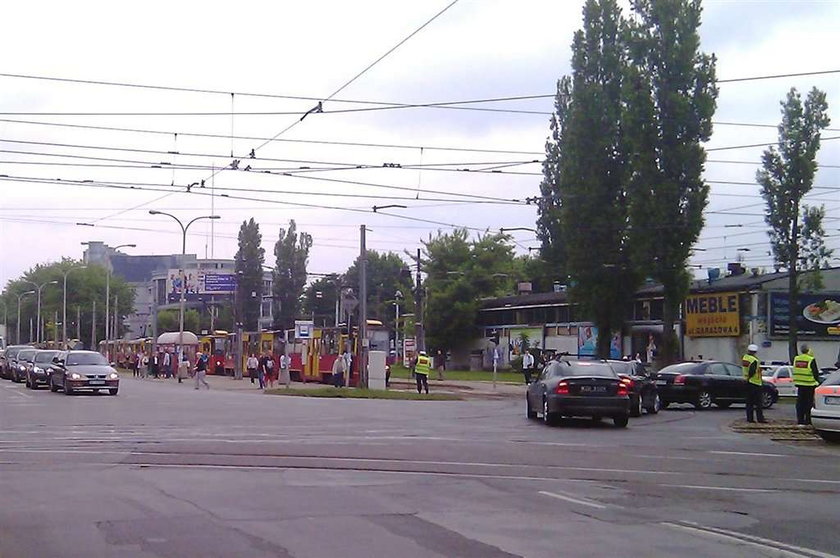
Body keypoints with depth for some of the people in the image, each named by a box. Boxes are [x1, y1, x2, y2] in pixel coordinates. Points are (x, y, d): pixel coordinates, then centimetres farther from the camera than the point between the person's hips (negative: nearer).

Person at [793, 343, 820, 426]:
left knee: (800, 403, 8)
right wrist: (817, 381, 4)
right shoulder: (811, 360, -12)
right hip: (809, 385, -5)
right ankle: (807, 420, 3)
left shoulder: (796, 359, 5)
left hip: (799, 384, 5)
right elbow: (815, 372, -7)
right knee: (808, 403, 2)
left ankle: (800, 420, 8)